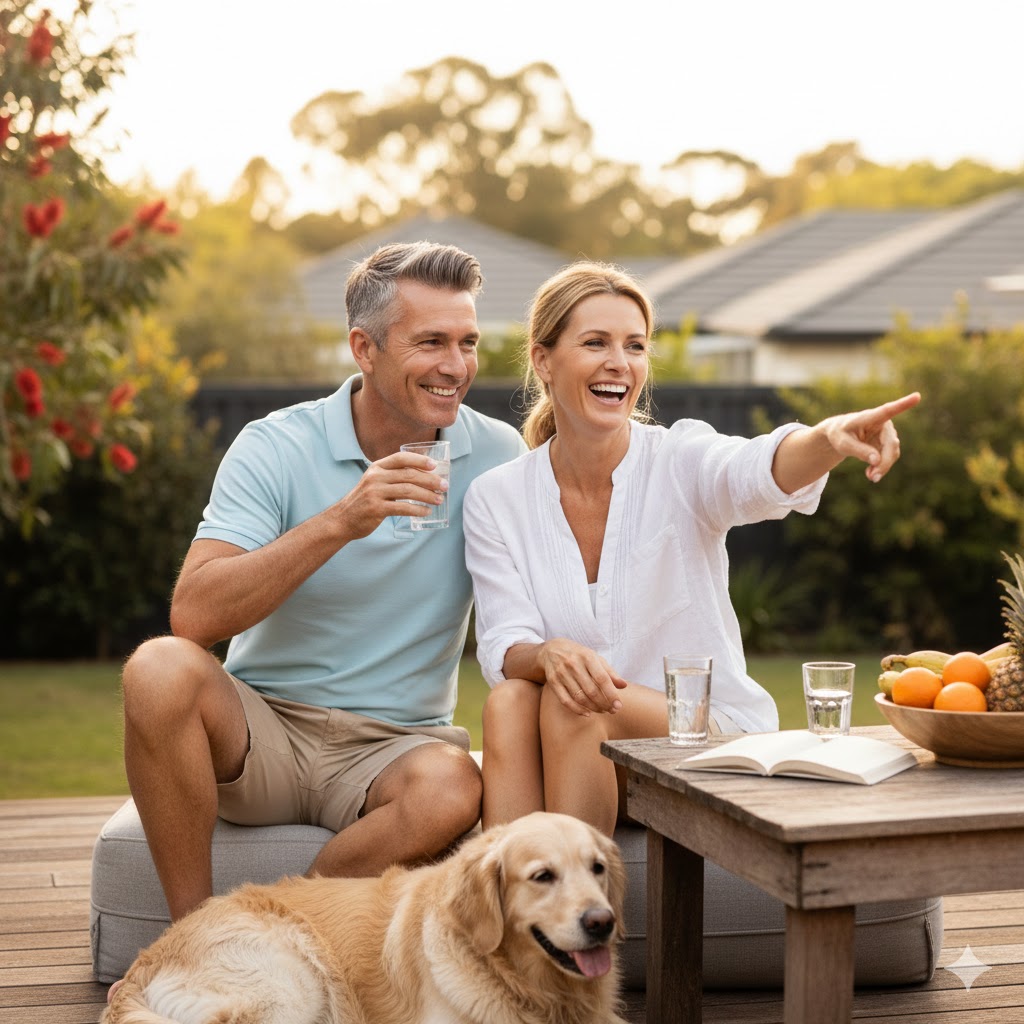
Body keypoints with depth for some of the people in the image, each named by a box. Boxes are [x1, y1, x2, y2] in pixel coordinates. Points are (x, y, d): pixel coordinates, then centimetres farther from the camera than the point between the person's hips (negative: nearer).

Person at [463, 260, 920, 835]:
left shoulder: (681, 461, -8)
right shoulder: (495, 499, -1)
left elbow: (765, 474, -31)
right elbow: (504, 649, -9)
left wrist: (831, 439, -55)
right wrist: (548, 654, -33)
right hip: (573, 746, 2)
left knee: (571, 709, -29)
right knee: (510, 699, -29)